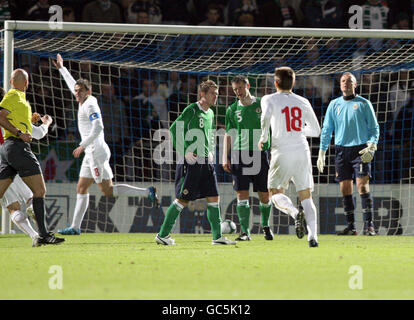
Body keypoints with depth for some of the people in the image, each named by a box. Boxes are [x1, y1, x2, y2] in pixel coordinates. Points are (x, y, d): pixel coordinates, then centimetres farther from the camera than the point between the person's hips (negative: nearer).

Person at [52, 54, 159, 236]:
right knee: (81, 189, 8)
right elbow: (72, 85, 33)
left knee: (107, 190, -11)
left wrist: (82, 146, -24)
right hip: (91, 153, 10)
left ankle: (147, 192, -11)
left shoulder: (90, 105, -11)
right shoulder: (85, 101, 15)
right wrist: (61, 68, 39)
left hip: (97, 152, -10)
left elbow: (98, 127, -23)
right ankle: (75, 227, 8)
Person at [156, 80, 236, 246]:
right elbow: (174, 129, -14)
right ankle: (163, 234, 2)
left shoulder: (210, 114, 15)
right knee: (183, 199, -6)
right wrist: (184, 152, -18)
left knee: (213, 197, 3)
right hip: (190, 162, -8)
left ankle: (217, 236, 7)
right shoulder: (192, 110, -10)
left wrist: (210, 151, 12)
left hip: (206, 161, 8)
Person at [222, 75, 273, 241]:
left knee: (264, 195, 2)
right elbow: (228, 134, 12)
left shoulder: (262, 105, 5)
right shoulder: (232, 109, 9)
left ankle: (266, 226, 25)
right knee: (242, 193, -6)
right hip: (239, 154, 1)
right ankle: (245, 232, -3)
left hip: (260, 153, -1)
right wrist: (225, 158, 4)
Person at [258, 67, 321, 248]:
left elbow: (266, 116, -20)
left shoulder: (270, 99, 2)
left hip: (282, 153, -3)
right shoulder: (303, 102, 12)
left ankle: (295, 213, -21)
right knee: (306, 196, 6)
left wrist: (263, 137, -5)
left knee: (275, 192, 9)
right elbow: (316, 130, 17)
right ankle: (313, 235, -9)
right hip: (302, 151, 3)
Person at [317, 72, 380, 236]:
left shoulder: (364, 104, 4)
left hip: (360, 150, -3)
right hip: (341, 150, 3)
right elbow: (326, 130, 15)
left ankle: (369, 225, -12)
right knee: (345, 188, 1)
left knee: (362, 185, -13)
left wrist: (371, 147, -11)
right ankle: (351, 226, 6)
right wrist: (322, 153, 9)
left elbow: (374, 128, 4)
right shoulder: (334, 105, 12)